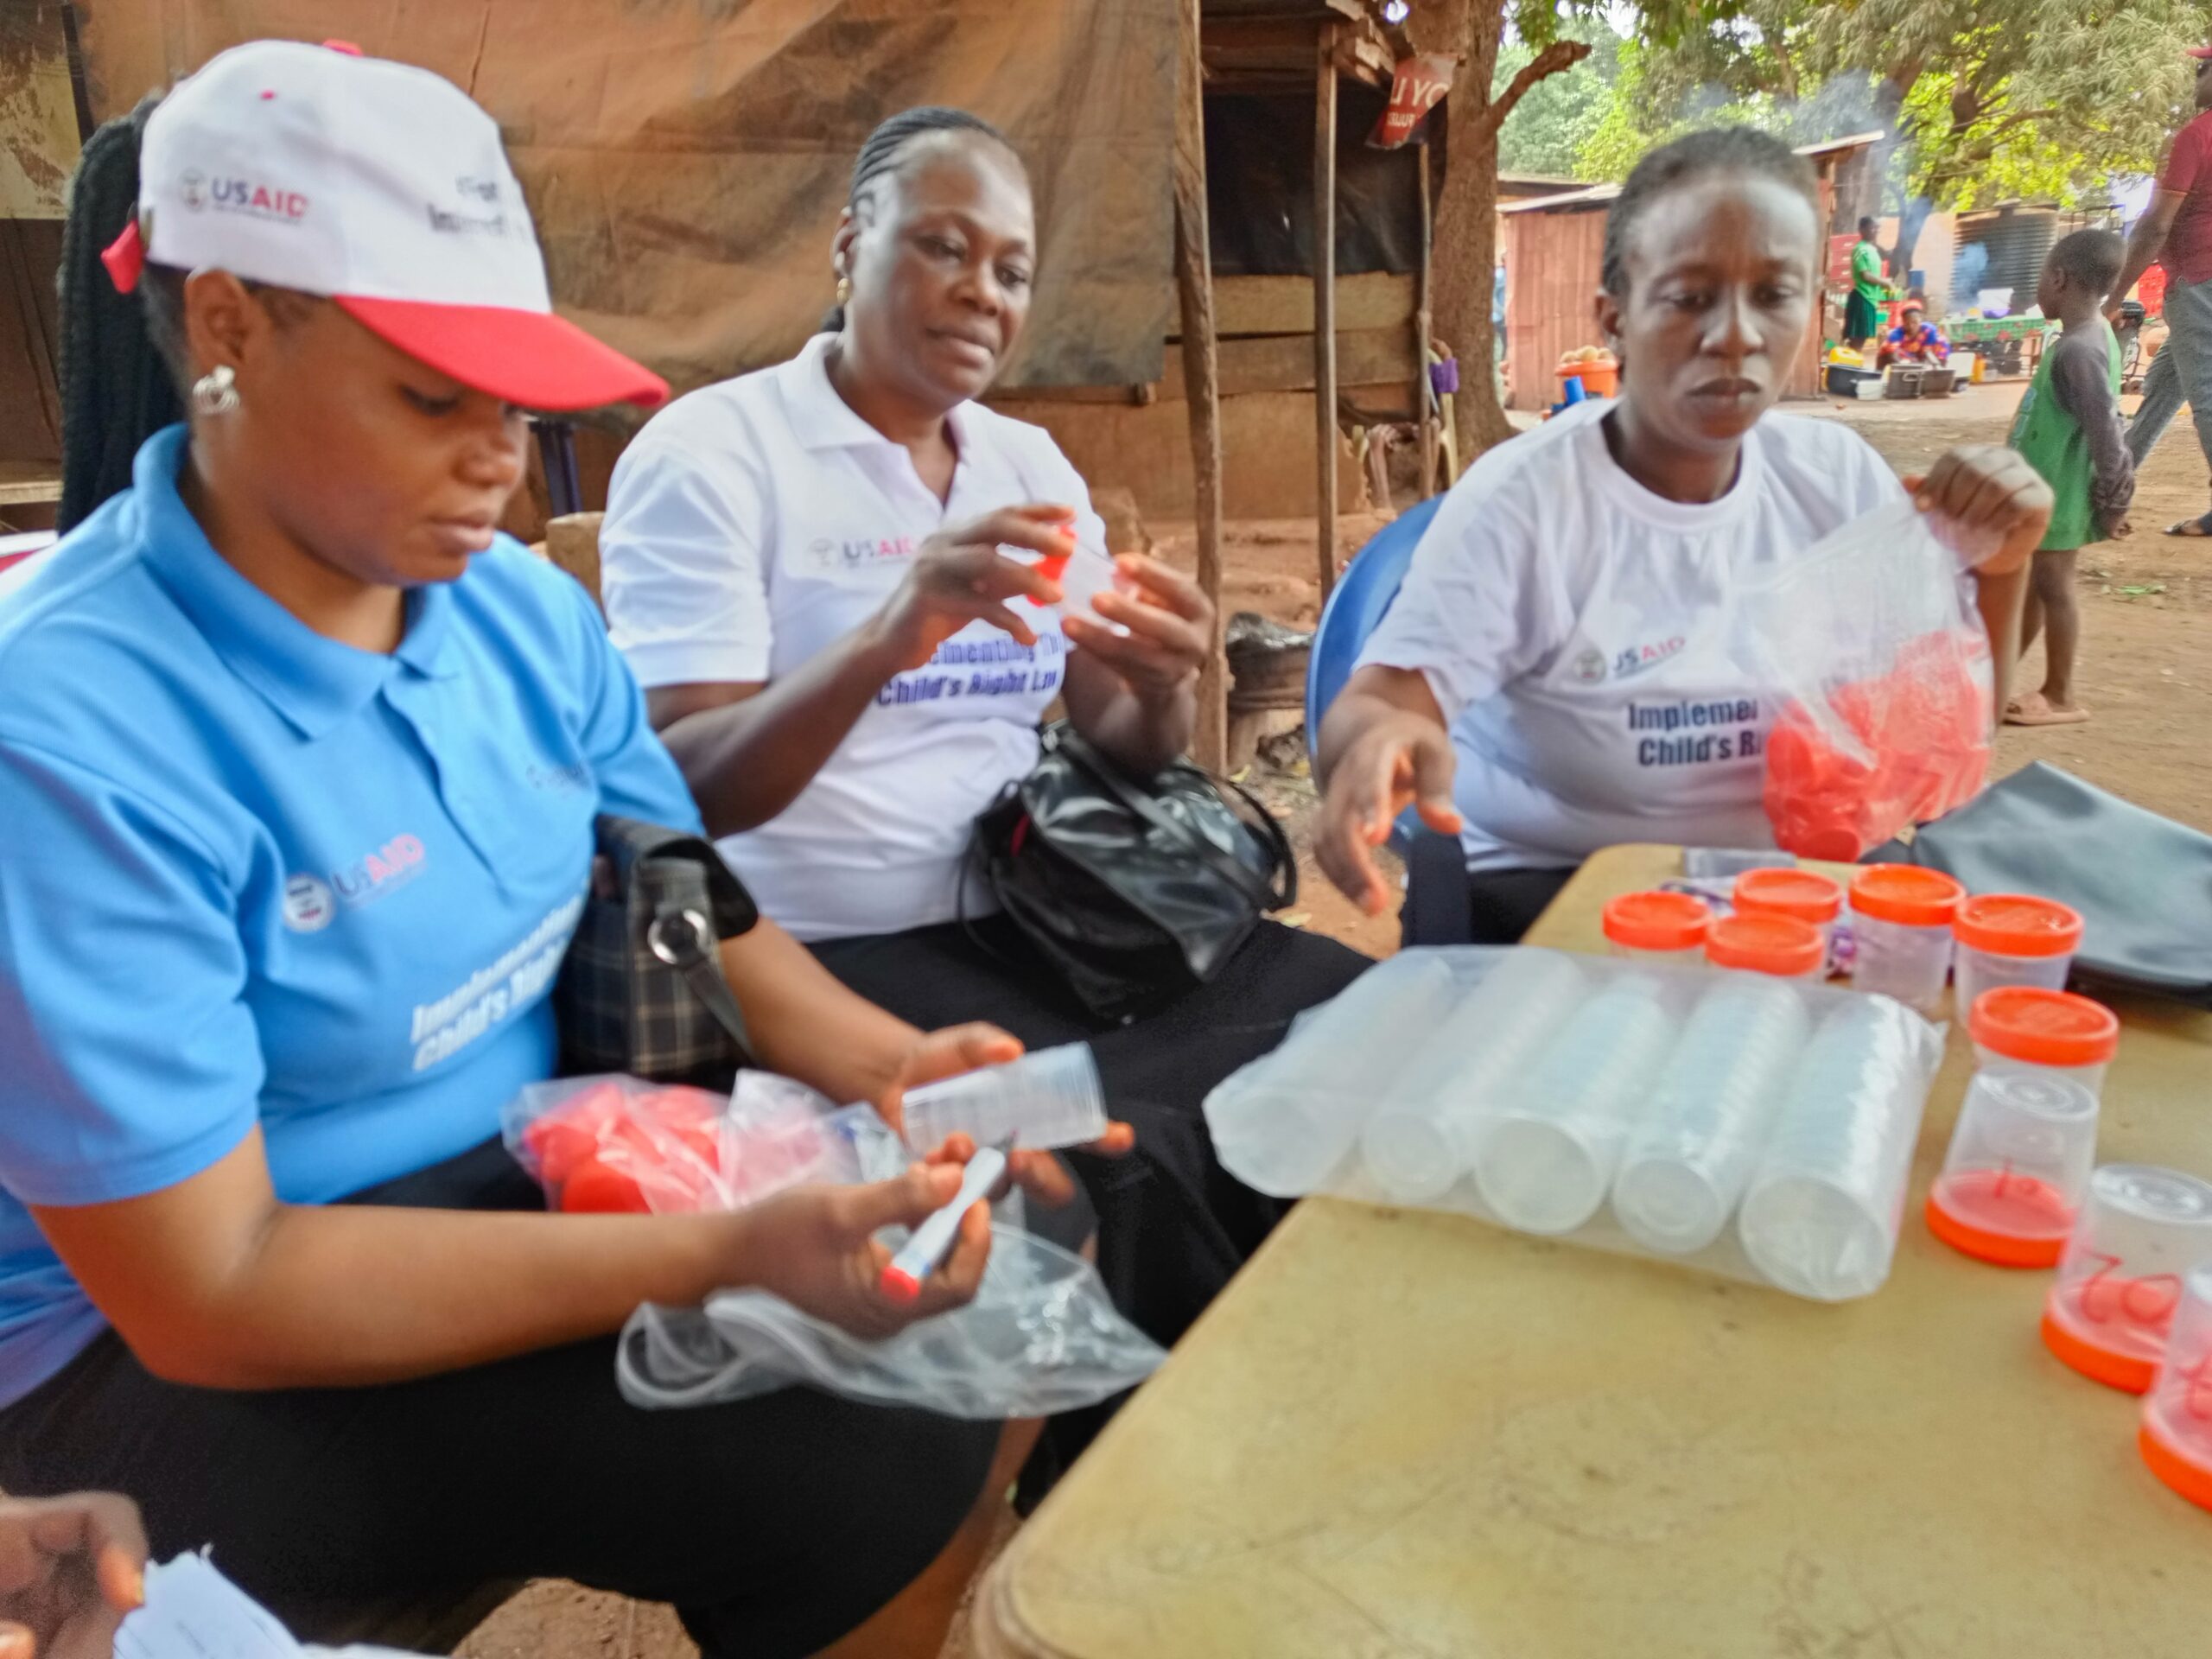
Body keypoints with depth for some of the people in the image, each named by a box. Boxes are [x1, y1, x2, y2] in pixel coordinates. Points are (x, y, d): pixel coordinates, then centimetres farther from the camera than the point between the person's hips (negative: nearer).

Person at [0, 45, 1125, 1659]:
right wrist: (730, 1253, -31)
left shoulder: (521, 608, -3)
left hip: (538, 1188, 6)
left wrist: (880, 1062, -17)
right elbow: (208, 1294, -24)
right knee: (866, 1483, -21)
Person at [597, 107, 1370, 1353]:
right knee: (1121, 1149, -29)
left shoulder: (1033, 465, 13)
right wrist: (891, 636, -32)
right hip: (825, 955, -6)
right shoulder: (709, 452, -6)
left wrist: (1165, 688, -16)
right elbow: (684, 788, -15)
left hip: (1033, 918, 6)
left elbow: (1122, 750, 8)